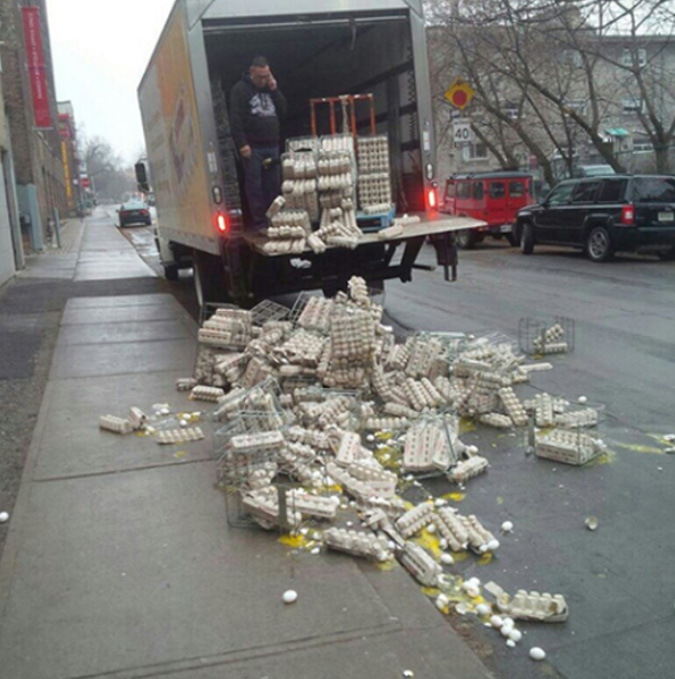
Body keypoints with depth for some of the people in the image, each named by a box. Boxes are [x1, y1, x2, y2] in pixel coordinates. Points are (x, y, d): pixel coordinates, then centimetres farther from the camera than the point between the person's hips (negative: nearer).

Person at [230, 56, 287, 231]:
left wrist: (275, 90, 2)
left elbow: (283, 111, 12)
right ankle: (259, 221, 0)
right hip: (252, 147, -5)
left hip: (272, 146, 5)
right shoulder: (240, 90, -2)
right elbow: (235, 120, -9)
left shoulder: (270, 89, 18)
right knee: (254, 185, -4)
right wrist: (242, 144, -16)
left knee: (274, 185, 4)